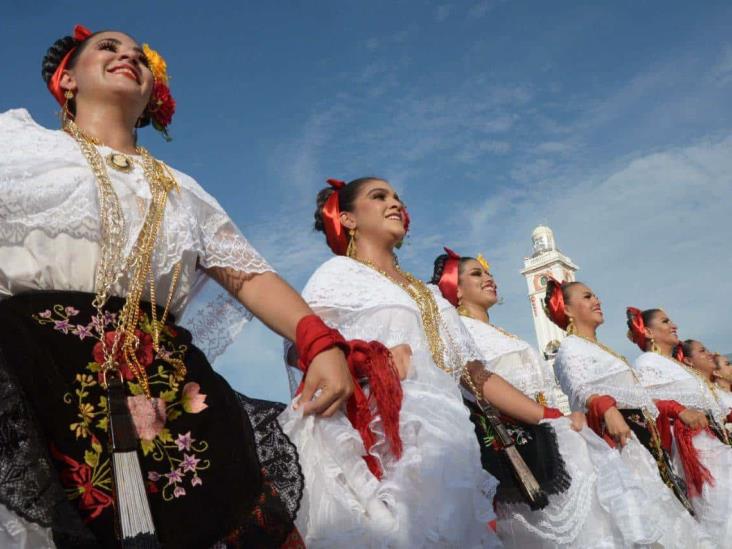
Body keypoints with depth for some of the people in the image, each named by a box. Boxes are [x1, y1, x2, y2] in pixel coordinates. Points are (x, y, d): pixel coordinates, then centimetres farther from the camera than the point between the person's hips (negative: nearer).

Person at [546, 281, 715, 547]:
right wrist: (607, 409, -39)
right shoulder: (571, 347, -2)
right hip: (618, 438, -9)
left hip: (641, 435, 9)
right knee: (647, 511, -17)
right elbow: (580, 392, -20)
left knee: (659, 502, 0)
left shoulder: (602, 349, 26)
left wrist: (676, 409, 24)